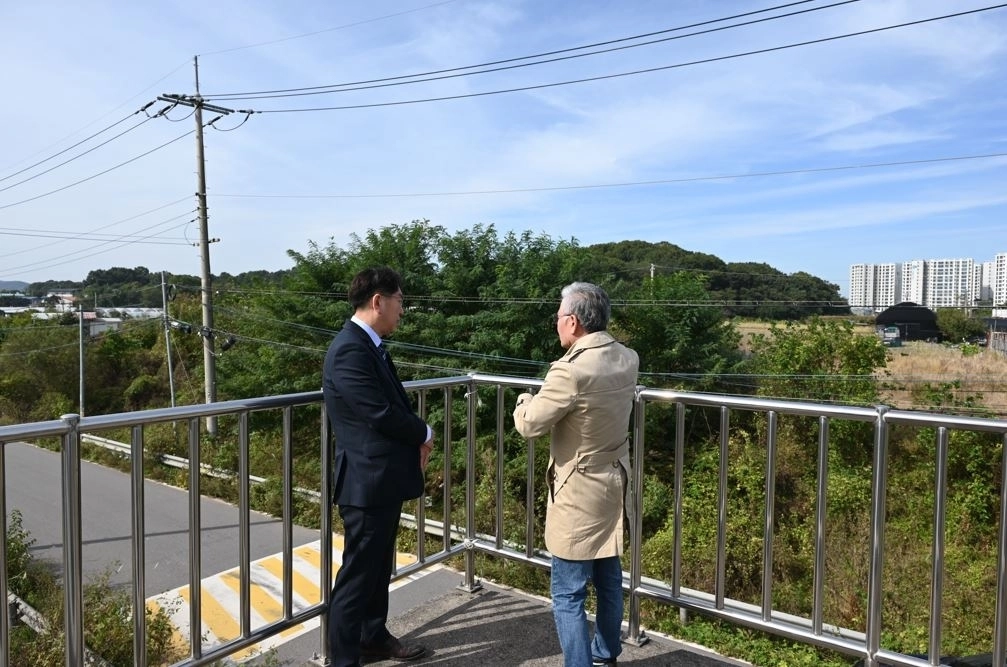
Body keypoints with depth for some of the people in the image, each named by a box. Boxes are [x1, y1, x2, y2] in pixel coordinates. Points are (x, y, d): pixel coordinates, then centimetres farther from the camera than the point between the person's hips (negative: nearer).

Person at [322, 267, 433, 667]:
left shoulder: (369, 345, 10)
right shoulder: (350, 350, -21)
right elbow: (381, 414, -25)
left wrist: (416, 441, -3)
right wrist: (425, 434, -7)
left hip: (384, 477, 10)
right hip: (367, 480, -10)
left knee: (378, 567, 22)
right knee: (358, 572, 4)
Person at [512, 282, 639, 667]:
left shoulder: (571, 371, -26)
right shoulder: (628, 359, -1)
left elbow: (529, 425, -18)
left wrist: (525, 400, 2)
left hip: (579, 492, -9)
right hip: (614, 483, 9)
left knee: (568, 594, 3)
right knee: (609, 580, 22)